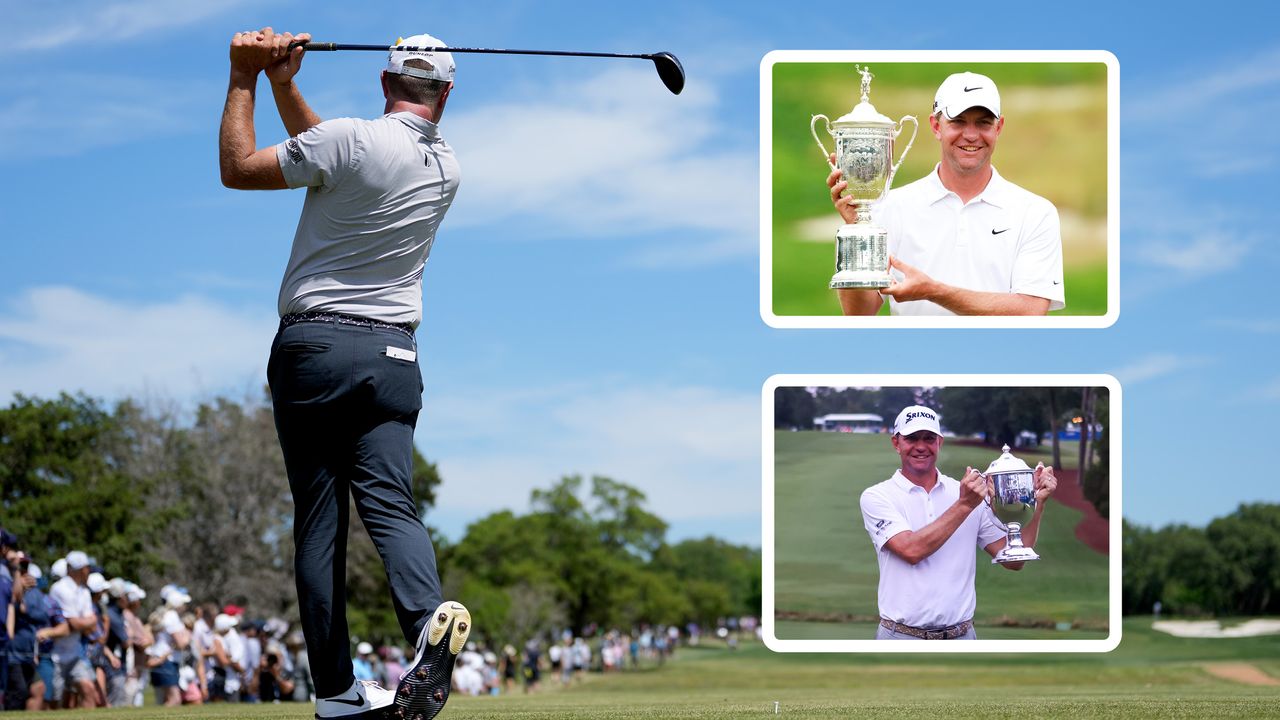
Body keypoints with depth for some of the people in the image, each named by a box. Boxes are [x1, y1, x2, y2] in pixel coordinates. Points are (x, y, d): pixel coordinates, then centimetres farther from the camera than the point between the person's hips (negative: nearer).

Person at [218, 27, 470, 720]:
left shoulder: (351, 139, -9)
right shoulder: (447, 170, 12)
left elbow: (237, 168, 0)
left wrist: (245, 79, 8)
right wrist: (284, 84, 14)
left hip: (311, 347, -3)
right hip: (392, 356, 3)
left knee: (317, 522, 1)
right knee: (389, 502, -7)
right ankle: (427, 616, -36)